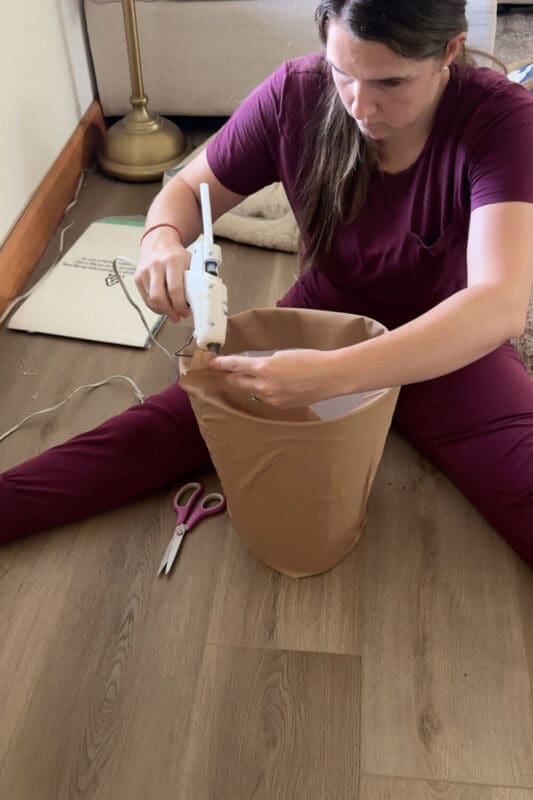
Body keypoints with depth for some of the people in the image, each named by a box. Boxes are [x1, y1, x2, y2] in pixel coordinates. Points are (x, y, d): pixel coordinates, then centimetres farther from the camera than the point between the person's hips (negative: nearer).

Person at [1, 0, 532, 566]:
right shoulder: (294, 95, -16)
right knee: (157, 431, -15)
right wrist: (162, 239, -29)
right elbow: (188, 191, -3)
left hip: (448, 347, -1)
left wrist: (333, 374, -51)